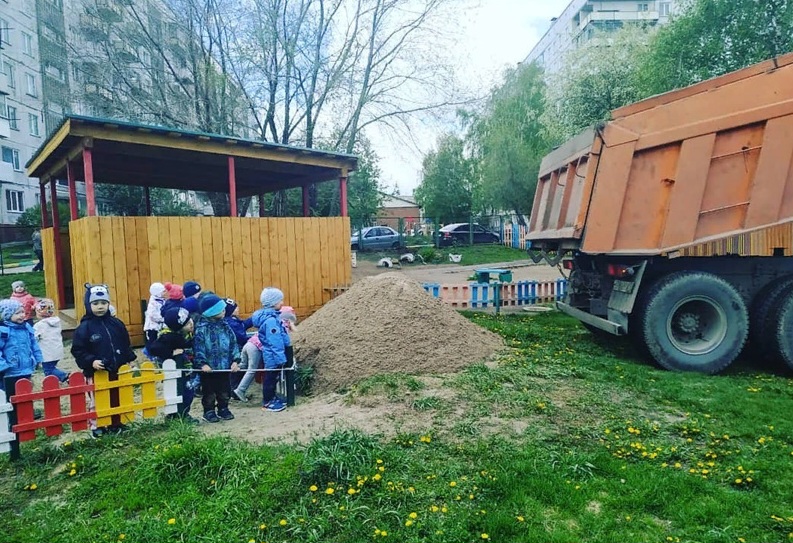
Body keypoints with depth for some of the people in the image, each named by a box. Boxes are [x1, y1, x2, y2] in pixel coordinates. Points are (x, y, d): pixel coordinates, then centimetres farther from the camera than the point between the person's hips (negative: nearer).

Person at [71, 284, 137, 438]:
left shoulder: (116, 324, 4)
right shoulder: (84, 327, -9)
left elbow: (125, 344, 13)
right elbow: (78, 351, -10)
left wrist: (129, 359, 4)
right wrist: (91, 361, -22)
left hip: (116, 371, 4)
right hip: (95, 373, -4)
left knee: (117, 399, 16)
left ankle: (116, 424, 31)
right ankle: (96, 427, 20)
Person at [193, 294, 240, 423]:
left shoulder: (224, 326, 4)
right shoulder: (201, 328, -12)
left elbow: (233, 344, 6)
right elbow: (198, 347, -14)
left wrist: (235, 360, -1)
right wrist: (202, 363, -21)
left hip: (224, 366, 5)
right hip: (208, 367, -5)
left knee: (224, 389, 14)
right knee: (209, 391, 8)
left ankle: (223, 409, 30)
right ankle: (209, 411, 23)